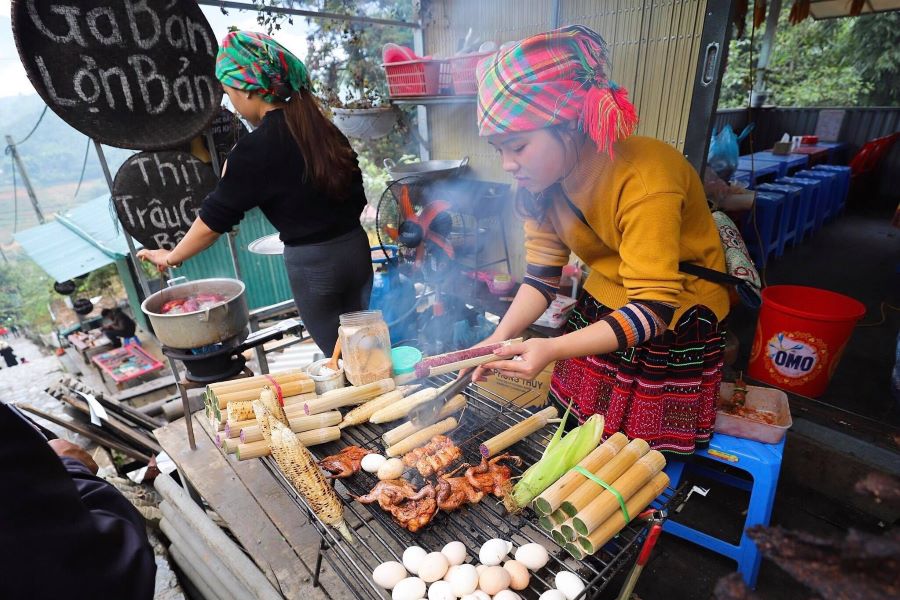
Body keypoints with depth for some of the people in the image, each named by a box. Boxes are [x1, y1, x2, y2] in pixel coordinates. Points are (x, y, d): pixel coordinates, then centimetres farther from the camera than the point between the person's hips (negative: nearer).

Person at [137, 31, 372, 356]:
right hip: (355, 248, 7)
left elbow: (214, 218, -7)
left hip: (312, 264, -6)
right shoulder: (320, 125, 6)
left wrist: (171, 257, 7)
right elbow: (356, 192, 10)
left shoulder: (254, 149, -13)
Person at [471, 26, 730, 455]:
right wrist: (502, 336, -20)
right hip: (602, 312, 6)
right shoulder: (540, 181, -11)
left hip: (677, 328, -5)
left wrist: (553, 350, -43)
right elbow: (541, 277, -5)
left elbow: (655, 307, -32)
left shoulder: (644, 181, -31)